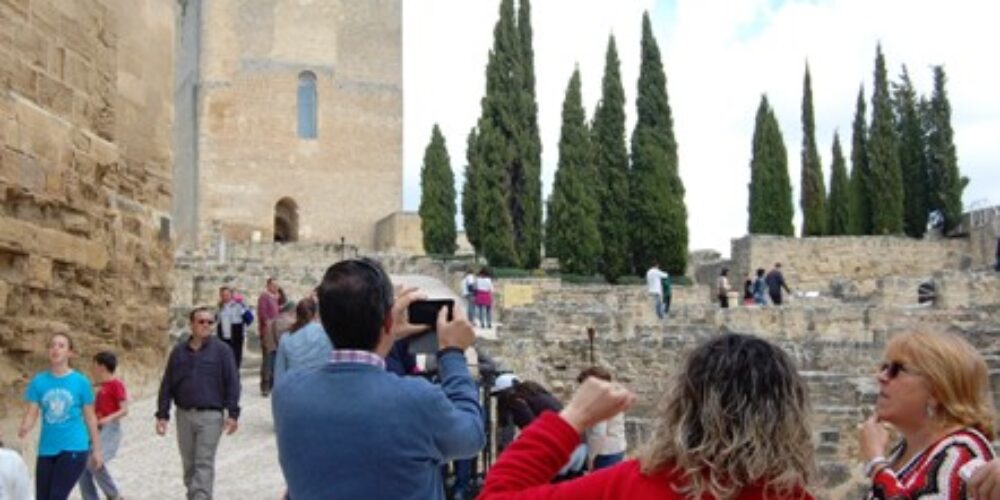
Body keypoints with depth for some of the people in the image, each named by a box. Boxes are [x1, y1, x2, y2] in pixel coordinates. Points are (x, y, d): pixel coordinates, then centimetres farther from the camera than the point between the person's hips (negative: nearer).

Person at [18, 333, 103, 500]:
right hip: (46, 450, 4)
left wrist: (96, 450, 6)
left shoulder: (81, 381, -4)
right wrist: (24, 429, -24)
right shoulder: (38, 381, 2)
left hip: (74, 448, -4)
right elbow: (32, 413, -1)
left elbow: (90, 417, 3)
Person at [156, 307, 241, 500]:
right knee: (189, 463, 13)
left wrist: (233, 413, -10)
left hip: (210, 415, -4)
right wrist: (162, 415, 6)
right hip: (184, 414, 4)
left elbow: (232, 382, -4)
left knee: (204, 463, -6)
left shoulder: (221, 350, -1)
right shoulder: (179, 351, 7)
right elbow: (167, 385, 10)